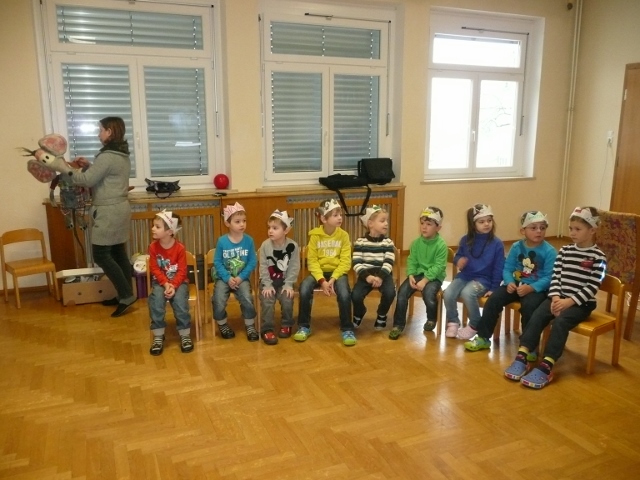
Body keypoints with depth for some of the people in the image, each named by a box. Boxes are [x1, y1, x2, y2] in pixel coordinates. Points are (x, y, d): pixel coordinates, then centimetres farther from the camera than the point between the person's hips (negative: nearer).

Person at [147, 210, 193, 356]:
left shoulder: (180, 248, -13)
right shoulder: (153, 247, -6)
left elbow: (182, 271, -11)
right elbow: (155, 269, -6)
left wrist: (173, 285, -26)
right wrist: (165, 283, -20)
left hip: (179, 281, -2)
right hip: (160, 281, 2)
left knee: (179, 300, -28)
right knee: (156, 299, -27)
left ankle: (185, 335, -10)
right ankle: (158, 337, -15)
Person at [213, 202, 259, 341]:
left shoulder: (248, 240, -6)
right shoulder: (222, 241, -7)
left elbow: (253, 262, -4)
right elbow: (217, 262, -5)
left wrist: (241, 277, -14)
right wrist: (228, 278, -15)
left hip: (242, 278, 0)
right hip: (224, 278, 0)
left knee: (247, 299, -23)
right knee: (219, 301, -19)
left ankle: (250, 326, 3)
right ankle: (222, 324, 13)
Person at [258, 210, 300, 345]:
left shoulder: (293, 246, -11)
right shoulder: (265, 245, -9)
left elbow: (294, 268, -9)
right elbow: (263, 267, -9)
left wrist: (288, 285, -15)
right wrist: (267, 285, -15)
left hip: (285, 281, 0)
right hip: (268, 281, 0)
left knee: (287, 301, -18)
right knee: (267, 302, -19)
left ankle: (286, 325, 7)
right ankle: (267, 329, -6)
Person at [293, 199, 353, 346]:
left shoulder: (343, 235, -3)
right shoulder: (315, 235, -4)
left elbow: (345, 262, -6)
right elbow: (312, 261, -7)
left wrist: (333, 279, -19)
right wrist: (322, 280, -20)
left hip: (337, 272, 0)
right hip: (319, 272, 0)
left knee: (344, 294, -30)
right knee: (304, 289, -28)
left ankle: (347, 329, -10)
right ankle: (304, 327, -8)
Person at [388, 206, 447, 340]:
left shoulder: (441, 245, -11)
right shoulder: (416, 242, 5)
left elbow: (438, 267, -16)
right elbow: (411, 261, 4)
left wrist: (425, 280, -24)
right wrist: (411, 275, -14)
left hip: (434, 276, -4)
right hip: (418, 273, 4)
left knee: (428, 294, -31)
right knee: (402, 291, -20)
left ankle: (431, 319, 3)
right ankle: (398, 324, -7)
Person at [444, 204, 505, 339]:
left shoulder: (497, 243, -6)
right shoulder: (465, 240, 2)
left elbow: (498, 268, -3)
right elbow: (457, 256, 16)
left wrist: (494, 289, -6)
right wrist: (458, 261, -9)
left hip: (483, 279, -3)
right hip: (464, 276, 4)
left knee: (467, 293, -33)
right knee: (448, 294, -24)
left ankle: (474, 325, -8)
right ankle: (453, 322, 3)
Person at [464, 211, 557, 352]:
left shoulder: (549, 251, -8)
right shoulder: (516, 247, 3)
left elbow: (548, 277, -14)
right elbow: (507, 269, 2)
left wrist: (531, 287, -27)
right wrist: (509, 282, -18)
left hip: (537, 288, -4)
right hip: (515, 284, 4)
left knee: (529, 305, -33)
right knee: (493, 299, -16)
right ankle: (483, 337, -3)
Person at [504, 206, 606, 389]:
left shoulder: (598, 257, -4)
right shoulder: (564, 251, 11)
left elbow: (592, 288, -10)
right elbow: (555, 277, 5)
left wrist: (569, 301, -20)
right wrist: (555, 297, -12)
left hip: (582, 303, -4)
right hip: (560, 297, 4)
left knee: (560, 322, -31)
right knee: (537, 316, -22)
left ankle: (545, 367, -37)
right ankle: (521, 357, -28)